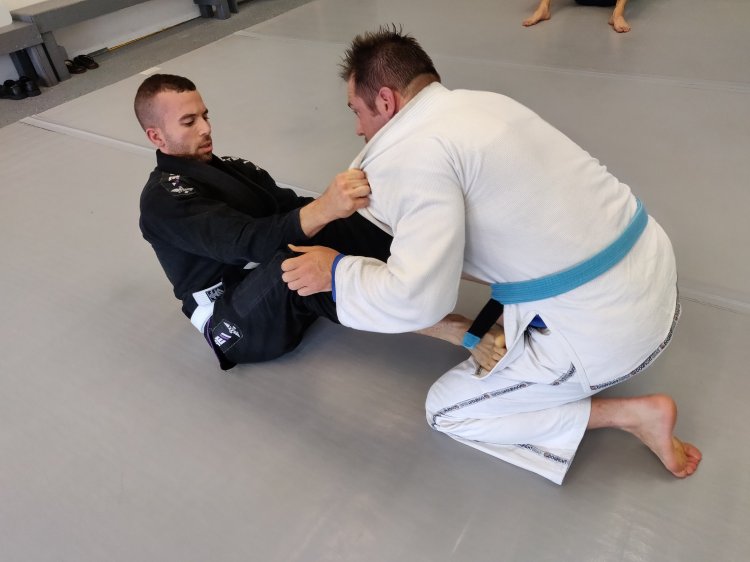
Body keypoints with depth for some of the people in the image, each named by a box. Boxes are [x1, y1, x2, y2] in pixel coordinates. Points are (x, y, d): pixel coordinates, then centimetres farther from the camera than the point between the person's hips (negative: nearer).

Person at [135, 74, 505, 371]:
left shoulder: (231, 168, 18)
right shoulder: (162, 199, -9)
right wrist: (324, 209, -45)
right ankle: (464, 332, -41)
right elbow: (245, 241, -27)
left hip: (287, 292, 8)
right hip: (239, 321, -7)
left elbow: (290, 210, 5)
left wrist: (345, 202, -15)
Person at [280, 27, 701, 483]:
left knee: (449, 410, 7)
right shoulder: (477, 103, 10)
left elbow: (418, 298, -24)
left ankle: (632, 415, 2)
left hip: (605, 327, -9)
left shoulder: (416, 152, -18)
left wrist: (336, 271, -7)